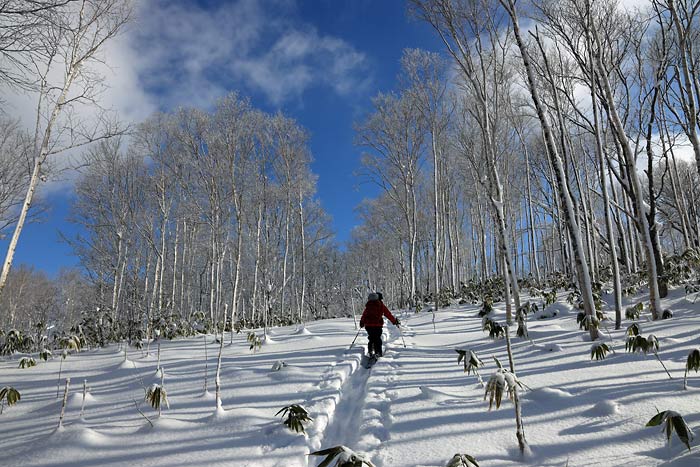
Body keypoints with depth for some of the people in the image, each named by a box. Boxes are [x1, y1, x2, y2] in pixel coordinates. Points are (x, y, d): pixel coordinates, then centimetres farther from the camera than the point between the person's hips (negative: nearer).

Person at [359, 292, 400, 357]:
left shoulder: (368, 306, 7)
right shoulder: (381, 305, 2)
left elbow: (364, 315, 13)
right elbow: (388, 314, 5)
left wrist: (362, 323, 30)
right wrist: (394, 321, 15)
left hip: (368, 325, 2)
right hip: (378, 325, -2)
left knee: (371, 338, 15)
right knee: (377, 339, 4)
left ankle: (370, 351, 8)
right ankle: (378, 352, -3)